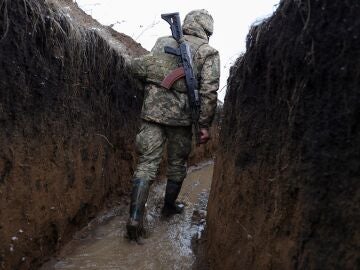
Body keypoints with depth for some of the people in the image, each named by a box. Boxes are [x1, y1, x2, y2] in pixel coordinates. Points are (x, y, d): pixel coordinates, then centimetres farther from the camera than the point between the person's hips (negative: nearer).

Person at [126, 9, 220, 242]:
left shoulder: (163, 42, 13)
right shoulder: (208, 52, 2)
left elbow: (136, 67, 12)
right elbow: (209, 91, -8)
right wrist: (205, 124, -3)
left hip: (153, 111, 3)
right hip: (181, 117, -2)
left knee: (147, 164, 5)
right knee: (177, 165, 17)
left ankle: (135, 216, -4)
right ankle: (169, 207, 34)